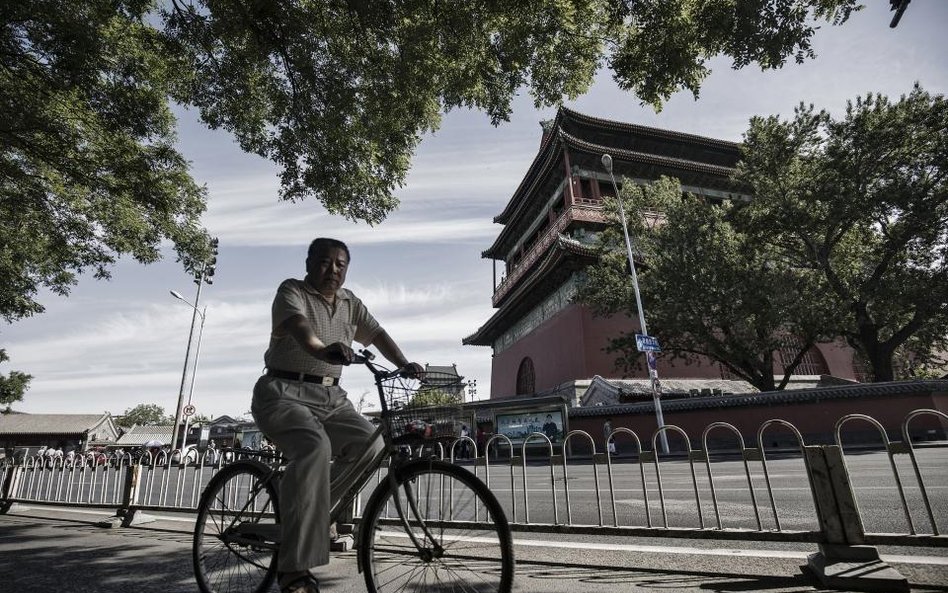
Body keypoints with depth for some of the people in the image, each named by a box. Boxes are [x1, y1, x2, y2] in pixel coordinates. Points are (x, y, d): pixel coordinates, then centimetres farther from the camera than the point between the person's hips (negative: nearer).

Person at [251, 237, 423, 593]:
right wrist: (322, 350, -49)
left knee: (370, 444, -13)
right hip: (285, 393, -6)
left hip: (331, 397, 7)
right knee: (315, 448, -32)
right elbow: (299, 327, -27)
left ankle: (315, 510, 9)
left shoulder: (350, 302, 13)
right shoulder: (292, 291, -6)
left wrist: (404, 365, -8)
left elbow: (377, 334, 9)